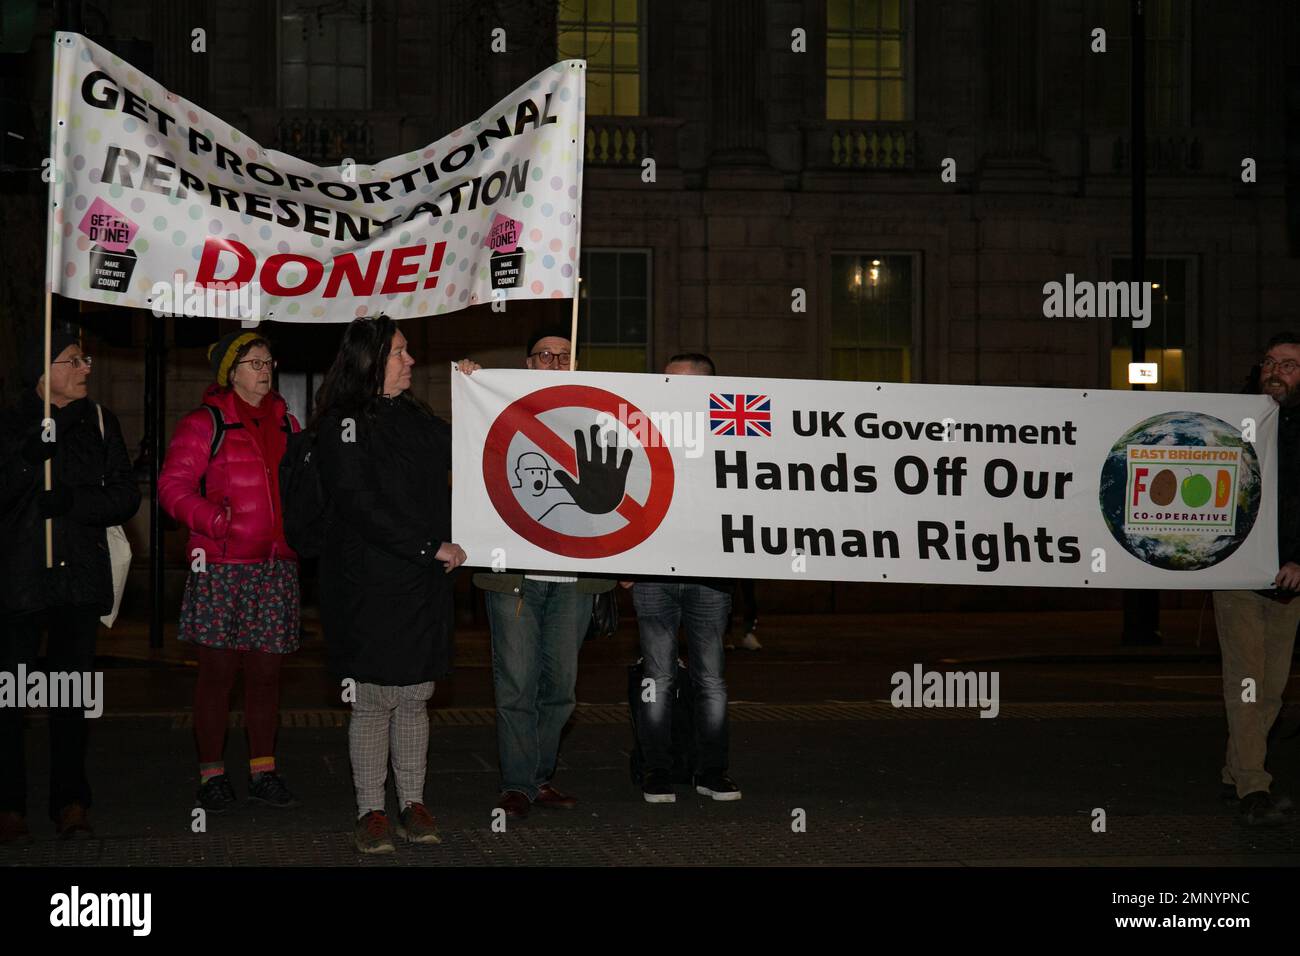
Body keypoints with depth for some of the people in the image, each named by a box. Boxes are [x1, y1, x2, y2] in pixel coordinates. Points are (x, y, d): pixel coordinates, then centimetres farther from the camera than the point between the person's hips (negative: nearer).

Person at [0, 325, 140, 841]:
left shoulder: (101, 423, 10)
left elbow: (126, 496, 3)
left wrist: (75, 501, -13)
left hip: (81, 575, 3)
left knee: (73, 693, 6)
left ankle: (71, 803, 12)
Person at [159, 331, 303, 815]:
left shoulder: (286, 425, 16)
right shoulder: (205, 424, -1)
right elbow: (173, 485, -7)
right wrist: (212, 519, -21)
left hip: (277, 567, 5)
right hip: (221, 568, -5)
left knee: (266, 672, 8)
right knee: (218, 671, -1)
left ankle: (264, 771, 16)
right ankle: (211, 773, 8)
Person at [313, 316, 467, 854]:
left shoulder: (416, 418, 14)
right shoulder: (343, 426, -8)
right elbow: (361, 505, -16)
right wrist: (430, 547, -17)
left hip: (423, 586, 6)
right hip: (369, 583, -6)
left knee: (415, 697, 8)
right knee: (374, 700, -1)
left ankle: (413, 806, 15)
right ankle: (370, 812, 8)